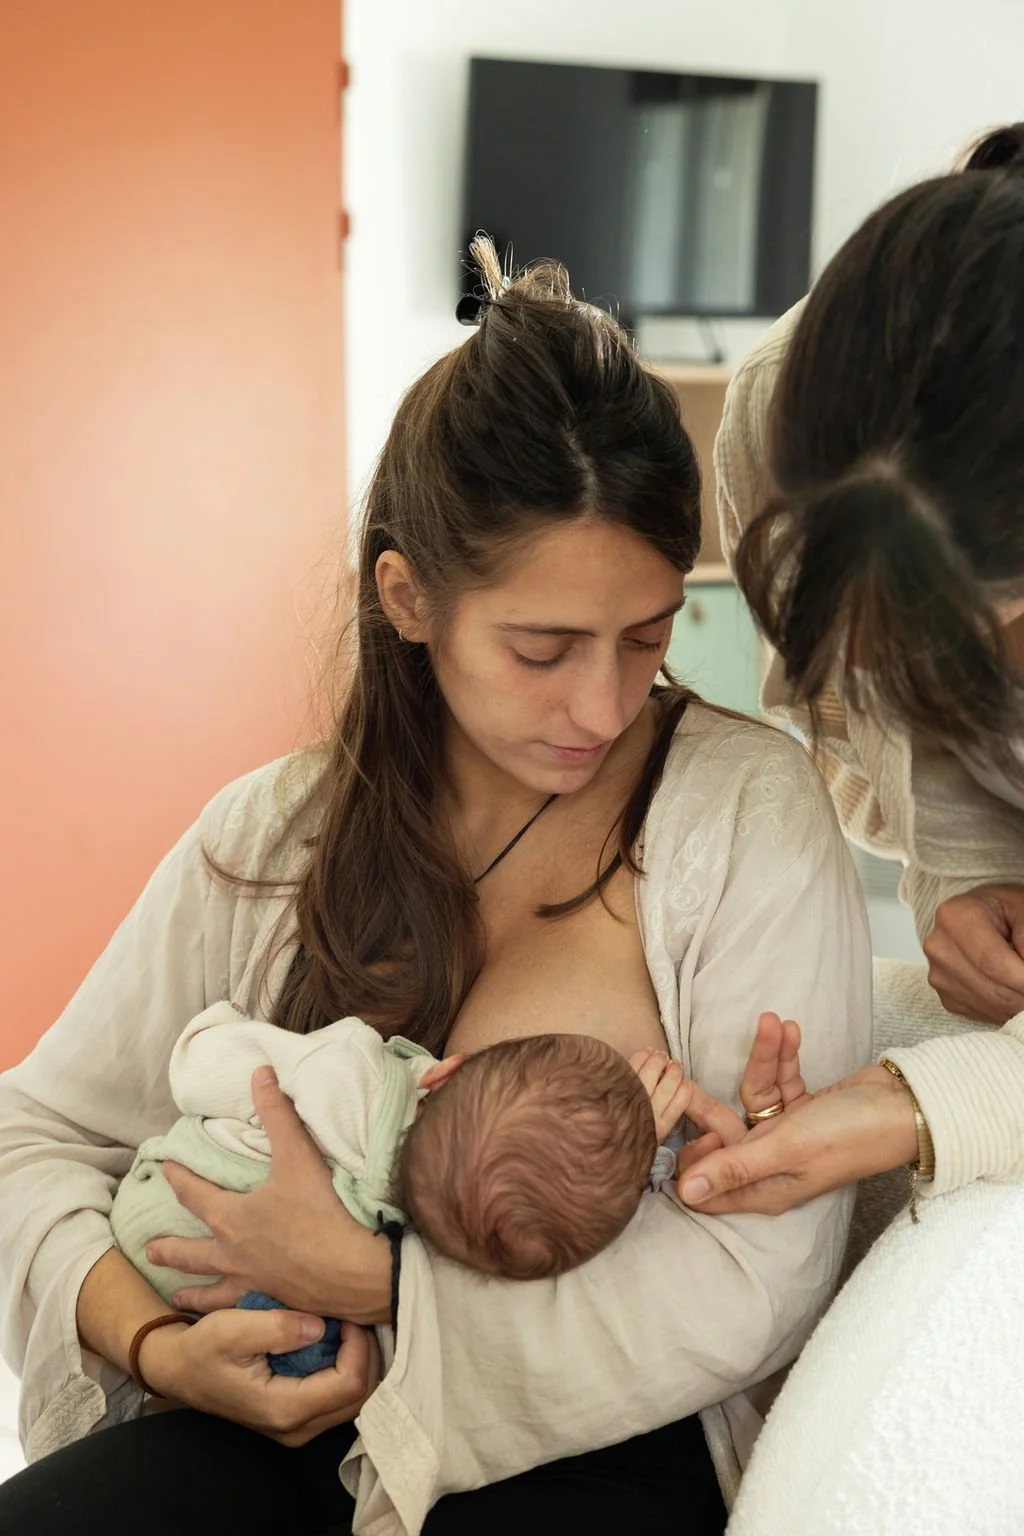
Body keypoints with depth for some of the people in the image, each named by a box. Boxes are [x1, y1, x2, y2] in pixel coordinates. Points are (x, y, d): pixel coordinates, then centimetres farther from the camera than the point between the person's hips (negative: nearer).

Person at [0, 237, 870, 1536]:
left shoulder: (749, 811, -10)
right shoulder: (270, 835, 2)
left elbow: (752, 1283, -14)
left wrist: (372, 1283, -15)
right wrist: (151, 1343, -10)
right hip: (289, 1425, 3)